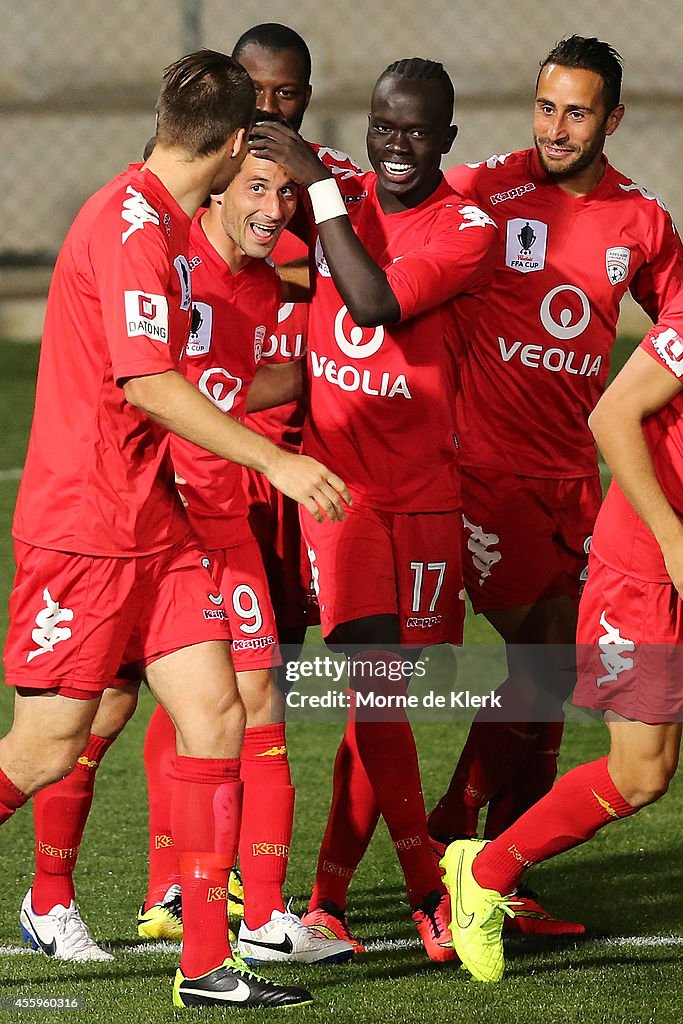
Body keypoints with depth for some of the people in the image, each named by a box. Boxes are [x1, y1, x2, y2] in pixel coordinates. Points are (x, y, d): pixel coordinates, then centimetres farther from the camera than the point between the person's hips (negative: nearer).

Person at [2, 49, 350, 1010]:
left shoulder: (159, 221, 14)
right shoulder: (132, 226, -16)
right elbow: (148, 383, -23)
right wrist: (276, 461, -22)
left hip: (152, 524, 9)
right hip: (82, 526, -9)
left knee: (216, 716, -1)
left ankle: (208, 964, 0)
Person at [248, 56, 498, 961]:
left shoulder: (469, 231, -7)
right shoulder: (337, 202, 6)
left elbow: (376, 302, -22)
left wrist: (317, 185, -20)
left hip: (423, 492, -1)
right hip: (335, 481, 1)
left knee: (389, 692, 3)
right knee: (377, 681, -11)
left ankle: (331, 889, 20)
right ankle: (427, 892, -4)